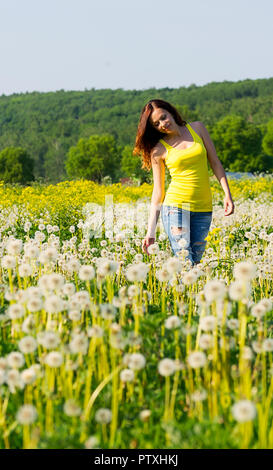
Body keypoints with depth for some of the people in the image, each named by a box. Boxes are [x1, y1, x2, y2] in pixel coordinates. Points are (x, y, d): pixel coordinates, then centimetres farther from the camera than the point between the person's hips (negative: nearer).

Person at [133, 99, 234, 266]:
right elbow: (158, 190, 2)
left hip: (203, 208, 3)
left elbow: (215, 162, 10)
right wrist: (151, 232, -2)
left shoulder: (197, 128, 7)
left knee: (195, 262, 0)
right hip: (176, 206, -3)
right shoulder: (159, 149, 1)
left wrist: (227, 194, -2)